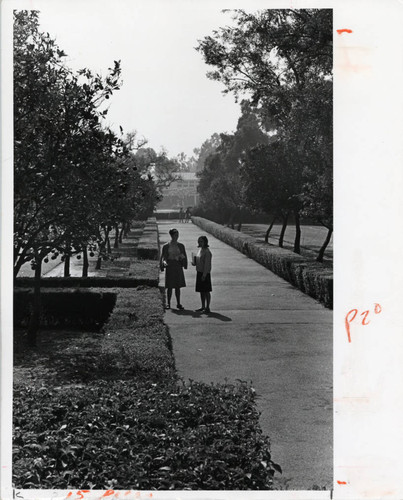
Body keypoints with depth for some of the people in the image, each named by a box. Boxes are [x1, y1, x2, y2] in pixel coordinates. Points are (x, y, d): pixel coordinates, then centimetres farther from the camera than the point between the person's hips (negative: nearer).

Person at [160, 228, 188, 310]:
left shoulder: (181, 246, 5)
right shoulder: (166, 246, -2)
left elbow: (184, 256, 8)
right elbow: (163, 257, -1)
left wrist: (182, 257, -15)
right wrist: (164, 262, -22)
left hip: (178, 267, 2)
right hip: (169, 267, -2)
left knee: (178, 286, 6)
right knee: (170, 287, -1)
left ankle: (178, 303, 13)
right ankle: (168, 303, 9)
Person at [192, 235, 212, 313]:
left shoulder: (207, 252, -15)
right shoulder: (200, 250, 12)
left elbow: (207, 264, -18)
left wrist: (204, 275, -21)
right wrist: (194, 263, 2)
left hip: (205, 273, -9)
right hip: (199, 272, 9)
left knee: (206, 291, -1)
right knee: (201, 291, 13)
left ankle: (207, 308, 4)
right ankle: (203, 307, 21)